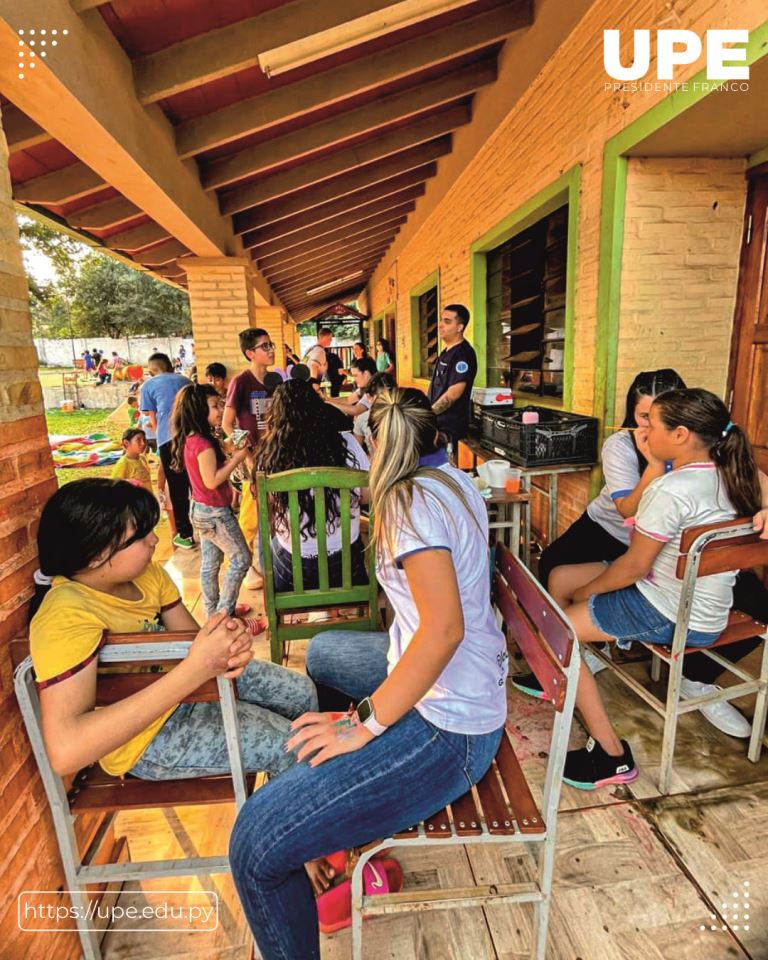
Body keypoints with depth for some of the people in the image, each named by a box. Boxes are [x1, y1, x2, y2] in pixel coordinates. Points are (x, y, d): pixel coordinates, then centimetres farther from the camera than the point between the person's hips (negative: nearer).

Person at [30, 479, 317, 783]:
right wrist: (195, 670, -45)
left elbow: (196, 638, -6)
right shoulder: (68, 616, -33)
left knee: (302, 692, 11)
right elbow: (66, 750, -42)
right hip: (146, 735, -7)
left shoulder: (146, 572, -11)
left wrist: (231, 642, -32)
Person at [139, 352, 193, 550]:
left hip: (169, 438, -3)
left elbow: (153, 420, 13)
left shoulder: (148, 385, 12)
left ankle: (185, 535, 10)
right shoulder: (184, 380, 21)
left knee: (177, 487, 6)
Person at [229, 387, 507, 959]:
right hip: (472, 681, 10)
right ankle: (344, 799, 48)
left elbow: (444, 628, -30)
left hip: (445, 726, -10)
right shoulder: (456, 483, 6)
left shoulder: (411, 498, -21)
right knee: (323, 652, 31)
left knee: (255, 846, -15)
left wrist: (365, 724, -23)